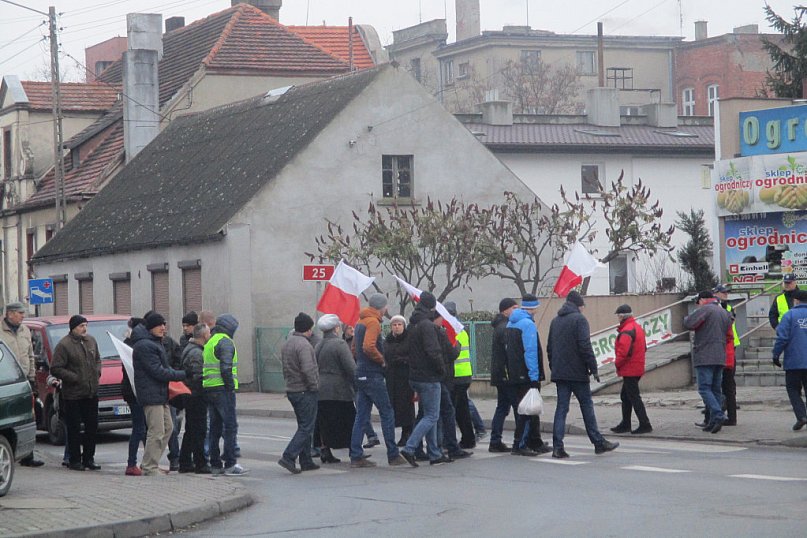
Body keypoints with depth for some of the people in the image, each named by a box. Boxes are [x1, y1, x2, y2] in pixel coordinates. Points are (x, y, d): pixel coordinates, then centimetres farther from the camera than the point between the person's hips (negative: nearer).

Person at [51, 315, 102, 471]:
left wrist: (97, 372, 7)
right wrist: (74, 378, -17)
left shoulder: (91, 341, 11)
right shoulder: (64, 345, -10)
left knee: (92, 426, 9)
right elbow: (55, 369, -13)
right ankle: (75, 460, 5)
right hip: (73, 395, -6)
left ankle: (88, 458, 19)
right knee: (74, 429, -1)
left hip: (91, 393, 6)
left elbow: (97, 359, 26)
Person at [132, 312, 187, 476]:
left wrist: (174, 372, 6)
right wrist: (182, 375, -15)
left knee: (167, 427, 15)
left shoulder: (156, 343, 18)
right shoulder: (145, 346, -16)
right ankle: (149, 468, -5)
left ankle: (150, 464, 21)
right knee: (156, 432, -10)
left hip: (160, 394, 11)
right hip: (151, 394, -11)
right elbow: (158, 372, -19)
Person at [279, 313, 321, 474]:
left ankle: (306, 461, 16)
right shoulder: (303, 344, -16)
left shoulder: (286, 344, 14)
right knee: (306, 427, -7)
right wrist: (314, 386, -14)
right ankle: (288, 457, -15)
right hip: (305, 391, -9)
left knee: (304, 426, 15)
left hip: (292, 391, 9)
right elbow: (308, 369, -24)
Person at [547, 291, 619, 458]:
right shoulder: (579, 319, -8)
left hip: (559, 373, 6)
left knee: (561, 408, 3)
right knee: (587, 406, 3)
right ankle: (598, 443, 10)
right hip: (577, 372, -6)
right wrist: (593, 368, -12)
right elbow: (585, 346, -15)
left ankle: (557, 446, -5)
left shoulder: (555, 321, 15)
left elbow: (549, 347, 17)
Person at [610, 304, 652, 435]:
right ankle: (625, 425, 25)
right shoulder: (637, 327, 14)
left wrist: (618, 364, -10)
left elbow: (623, 351, -27)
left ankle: (645, 425, -6)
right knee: (625, 396, 18)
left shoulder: (627, 331, -19)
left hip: (629, 369, -10)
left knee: (634, 397, -6)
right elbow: (643, 348, 21)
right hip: (637, 368, 10)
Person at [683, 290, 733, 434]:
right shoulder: (725, 313, 18)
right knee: (716, 389, 10)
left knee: (704, 388, -9)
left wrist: (687, 319, 6)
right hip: (720, 357, 8)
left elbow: (688, 324, -15)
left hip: (704, 357, -8)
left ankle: (718, 415, -24)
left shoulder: (705, 310, -8)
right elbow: (729, 335, 23)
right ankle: (713, 422, 9)